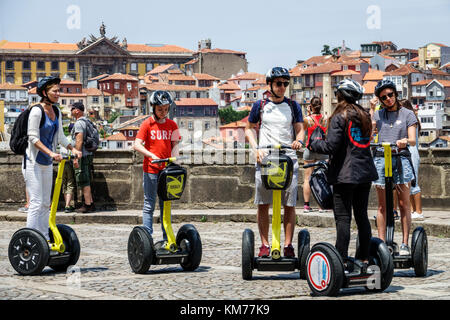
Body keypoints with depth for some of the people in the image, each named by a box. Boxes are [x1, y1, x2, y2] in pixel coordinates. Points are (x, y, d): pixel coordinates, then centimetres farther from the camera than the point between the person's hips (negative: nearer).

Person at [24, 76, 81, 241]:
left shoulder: (56, 111, 9)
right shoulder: (37, 111, -15)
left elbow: (60, 136, 18)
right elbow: (33, 137, -18)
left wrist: (73, 149, 6)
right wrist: (51, 153, -26)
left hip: (47, 163, 8)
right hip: (34, 161, -8)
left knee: (46, 203, 11)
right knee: (36, 203, -11)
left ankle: (44, 239, 16)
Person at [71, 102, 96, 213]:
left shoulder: (79, 123, -13)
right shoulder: (87, 121, 16)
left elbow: (79, 141, -20)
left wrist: (76, 157, -21)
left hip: (82, 156, -9)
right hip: (89, 154, 9)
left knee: (84, 182, -7)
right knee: (86, 182, 13)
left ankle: (87, 205, -7)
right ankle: (91, 204, 14)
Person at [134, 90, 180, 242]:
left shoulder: (172, 125, 8)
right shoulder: (147, 124, -3)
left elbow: (175, 144, 8)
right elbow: (137, 145, -12)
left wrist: (174, 158, -13)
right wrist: (152, 156, -25)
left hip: (167, 169, 4)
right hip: (151, 170, -4)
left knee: (166, 204, 10)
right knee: (149, 205, -1)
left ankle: (167, 238, 15)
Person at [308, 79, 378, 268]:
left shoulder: (339, 117, -10)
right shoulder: (364, 116, 12)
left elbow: (330, 146, -16)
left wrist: (313, 145, 1)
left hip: (345, 174, -7)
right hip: (365, 172, 7)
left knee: (343, 217, -5)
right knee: (361, 215, 12)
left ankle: (342, 260, -6)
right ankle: (364, 258, 15)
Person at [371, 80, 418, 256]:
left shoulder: (407, 114, 7)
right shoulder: (377, 115, 15)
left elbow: (413, 140, -2)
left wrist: (405, 141, -24)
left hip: (401, 158, -2)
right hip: (380, 158, 2)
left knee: (404, 204, -3)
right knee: (382, 205, 2)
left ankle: (405, 243, -1)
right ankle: (381, 243, 6)